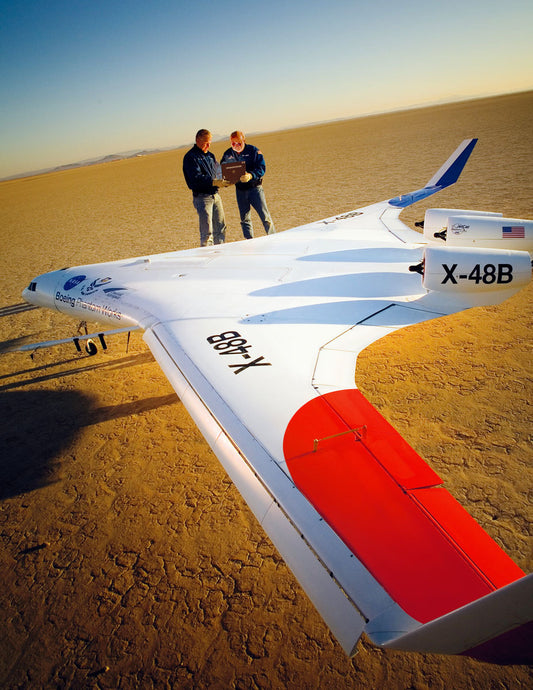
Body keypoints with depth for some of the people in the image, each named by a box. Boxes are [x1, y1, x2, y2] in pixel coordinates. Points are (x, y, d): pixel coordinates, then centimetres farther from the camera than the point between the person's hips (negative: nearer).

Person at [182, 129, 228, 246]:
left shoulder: (209, 155, 17)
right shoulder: (190, 157, -8)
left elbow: (218, 172, 21)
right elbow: (196, 178, -20)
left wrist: (224, 181, -1)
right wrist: (214, 182, -32)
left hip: (215, 195, 8)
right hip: (202, 197, -7)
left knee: (221, 228, 10)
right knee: (207, 231, -8)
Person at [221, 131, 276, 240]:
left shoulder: (253, 150, -6)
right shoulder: (227, 154, 5)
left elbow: (262, 168, -14)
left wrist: (251, 175, -32)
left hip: (255, 187, -4)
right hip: (240, 189, 4)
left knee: (265, 215, -6)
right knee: (245, 219, 9)